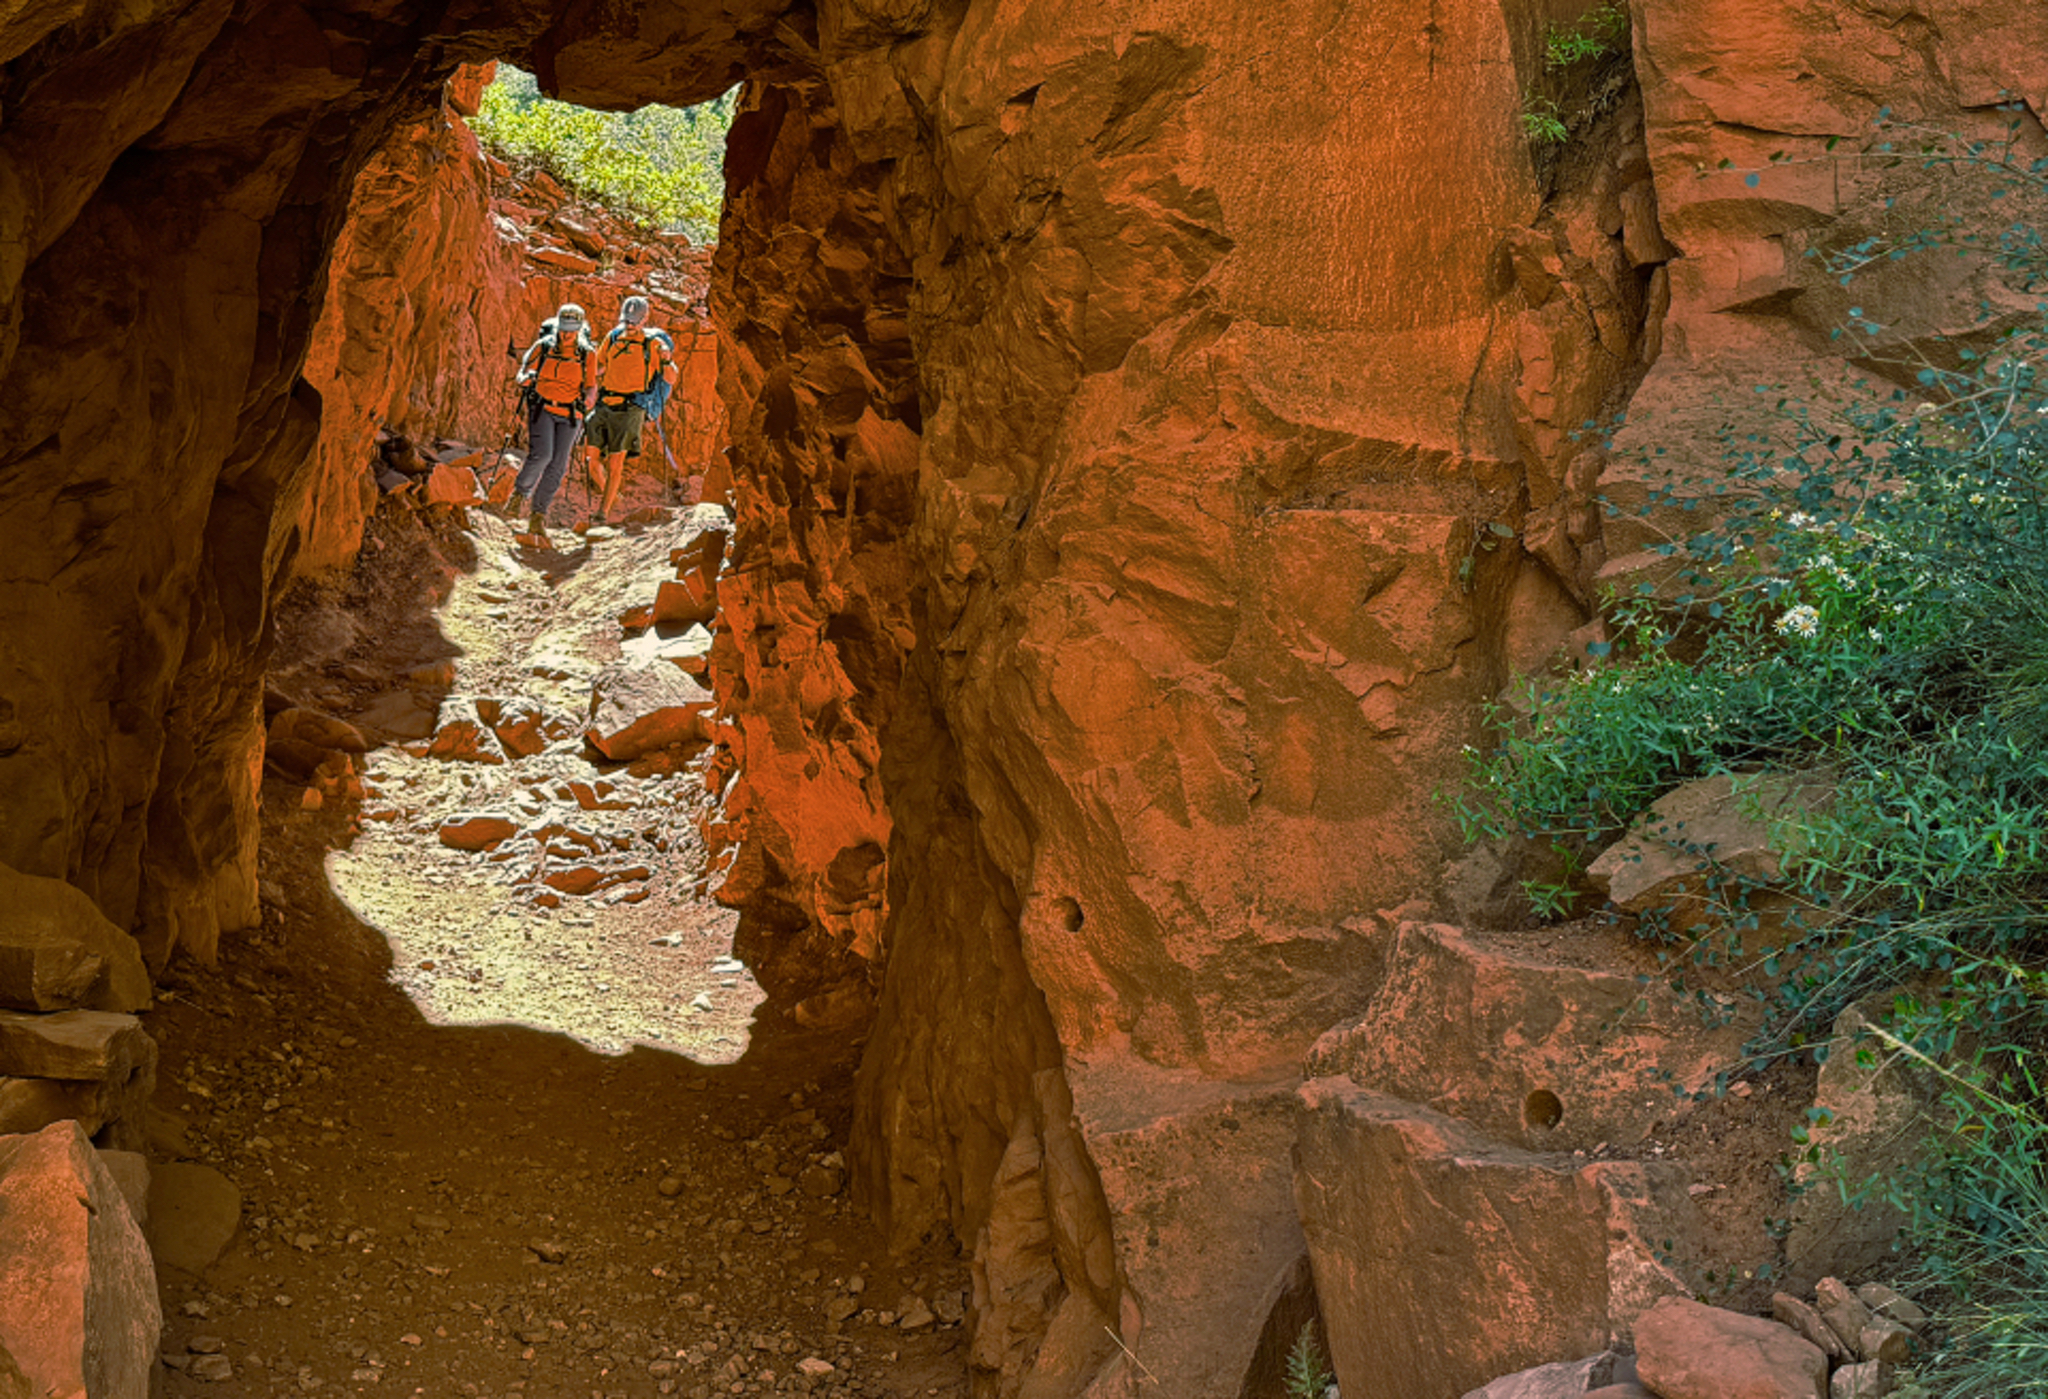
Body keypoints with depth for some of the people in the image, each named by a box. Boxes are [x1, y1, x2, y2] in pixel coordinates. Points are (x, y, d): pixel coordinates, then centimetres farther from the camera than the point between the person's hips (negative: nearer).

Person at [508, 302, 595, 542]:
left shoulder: (587, 354, 0)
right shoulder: (543, 347, -2)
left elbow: (590, 386, 7)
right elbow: (522, 376, 7)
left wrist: (588, 396, -16)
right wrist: (526, 378, -17)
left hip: (569, 415, 2)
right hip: (542, 408, -1)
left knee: (557, 466, -3)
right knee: (541, 455, -21)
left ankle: (539, 517, 6)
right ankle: (519, 494, 6)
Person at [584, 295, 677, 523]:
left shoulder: (653, 343, -3)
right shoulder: (612, 337, 10)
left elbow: (670, 379, -7)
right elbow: (598, 369, 22)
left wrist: (666, 360, -26)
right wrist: (592, 393, 9)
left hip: (629, 409, -5)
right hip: (604, 405, 5)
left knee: (615, 461, -5)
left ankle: (605, 510, 5)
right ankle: (612, 496, 24)